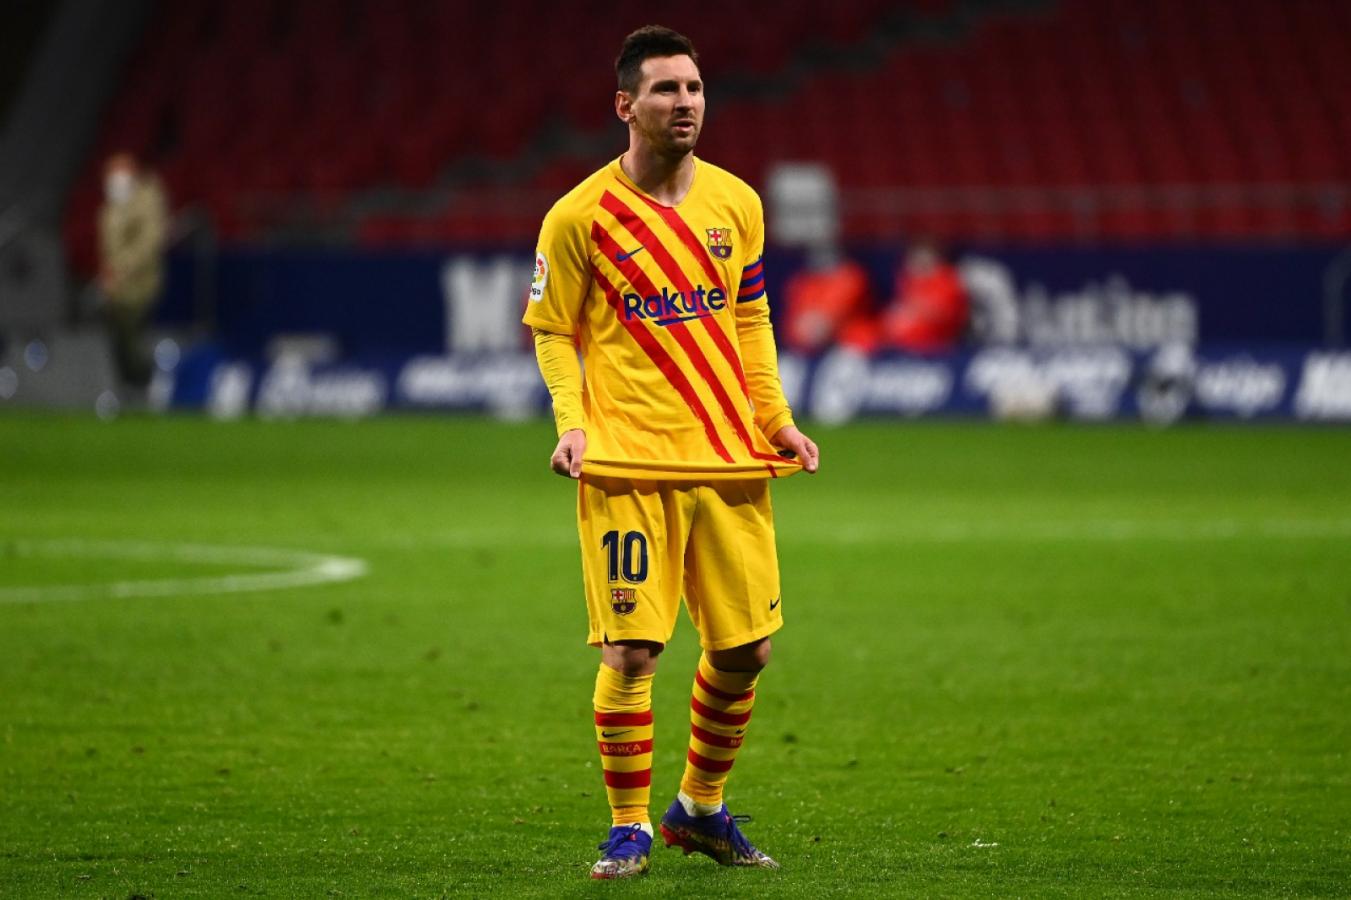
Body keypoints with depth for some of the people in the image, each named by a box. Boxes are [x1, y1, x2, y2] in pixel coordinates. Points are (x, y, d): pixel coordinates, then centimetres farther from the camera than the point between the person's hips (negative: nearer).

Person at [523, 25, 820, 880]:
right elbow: (553, 331, 3)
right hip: (628, 464, -4)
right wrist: (571, 421, -11)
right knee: (630, 651, -9)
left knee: (746, 649, 5)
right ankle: (630, 826, 6)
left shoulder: (736, 202, 9)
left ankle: (702, 806, 25)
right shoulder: (580, 216, -4)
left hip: (729, 460, 4)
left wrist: (776, 419, 11)